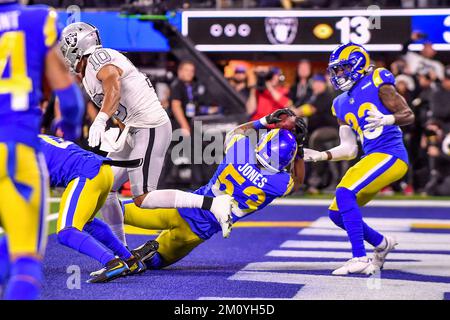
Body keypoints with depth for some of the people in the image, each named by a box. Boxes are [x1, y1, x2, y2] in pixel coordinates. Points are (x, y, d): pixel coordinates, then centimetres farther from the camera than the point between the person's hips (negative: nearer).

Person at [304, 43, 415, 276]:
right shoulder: (342, 104, 18)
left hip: (390, 155, -8)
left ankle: (360, 258, -23)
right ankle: (382, 243, 25)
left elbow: (409, 116, -7)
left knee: (345, 194, -25)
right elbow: (349, 150, 19)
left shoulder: (377, 83, -3)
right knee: (337, 213, 5)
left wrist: (387, 119, -26)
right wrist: (319, 156, 8)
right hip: (371, 158, 8)